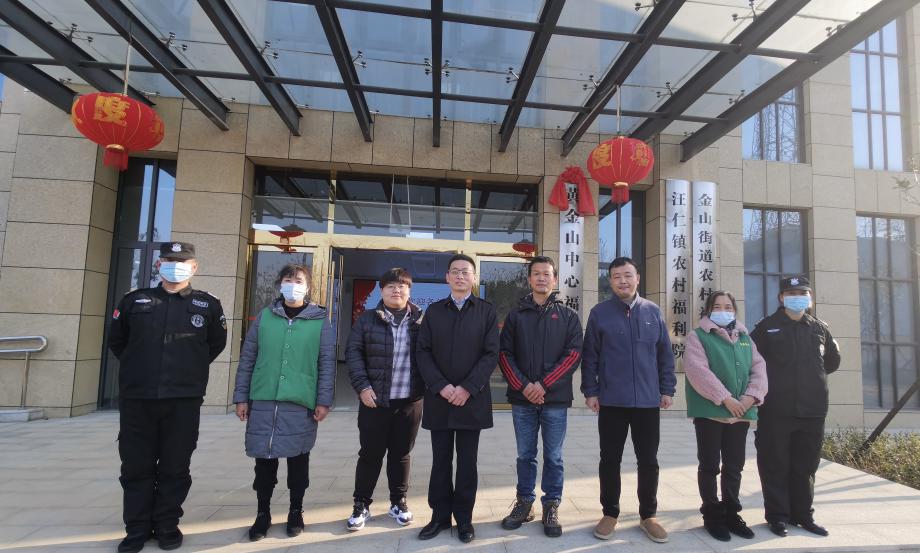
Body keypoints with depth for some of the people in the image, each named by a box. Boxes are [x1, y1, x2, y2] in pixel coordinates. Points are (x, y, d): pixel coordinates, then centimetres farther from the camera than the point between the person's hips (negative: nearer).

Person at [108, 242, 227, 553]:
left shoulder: (207, 305, 4)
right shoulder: (134, 301, 8)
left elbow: (217, 343, 15)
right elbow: (116, 341, 20)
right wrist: (137, 367, 16)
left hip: (184, 401, -1)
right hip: (136, 399, 2)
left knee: (175, 468, 6)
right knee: (136, 467, 9)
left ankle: (167, 525, 21)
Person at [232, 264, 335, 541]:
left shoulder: (320, 321, 1)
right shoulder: (264, 317, 6)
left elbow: (327, 364, 0)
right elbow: (247, 359, 8)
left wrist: (324, 401, -5)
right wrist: (241, 396, 5)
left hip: (301, 404, -1)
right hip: (263, 402, 2)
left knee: (298, 459, 10)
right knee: (264, 459, 10)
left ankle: (296, 511, 28)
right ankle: (263, 513, 28)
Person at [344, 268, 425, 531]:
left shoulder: (421, 321, 3)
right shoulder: (367, 320, 1)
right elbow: (353, 352, -1)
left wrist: (428, 387, -4)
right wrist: (362, 386, -9)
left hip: (410, 401, 1)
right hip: (375, 400, -1)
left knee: (401, 454, 13)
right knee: (370, 453, 8)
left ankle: (398, 502, 29)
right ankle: (361, 505, 23)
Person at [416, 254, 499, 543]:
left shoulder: (486, 311, 3)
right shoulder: (433, 311, 8)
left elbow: (491, 354, -5)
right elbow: (423, 352, 1)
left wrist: (468, 388, -14)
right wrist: (441, 386, -12)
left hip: (472, 399, -1)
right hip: (438, 398, 2)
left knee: (467, 462, 7)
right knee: (441, 461, 9)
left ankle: (464, 518, 21)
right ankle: (440, 515, 23)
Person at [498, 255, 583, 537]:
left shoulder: (568, 316, 5)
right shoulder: (516, 315, 7)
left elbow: (573, 354, -4)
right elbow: (505, 354, 2)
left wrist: (544, 384, -13)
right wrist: (523, 386, -11)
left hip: (555, 399, -1)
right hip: (522, 398, 1)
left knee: (553, 457, 8)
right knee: (525, 456, 12)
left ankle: (551, 506, 22)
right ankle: (524, 503, 26)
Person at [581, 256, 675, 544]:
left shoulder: (653, 312, 5)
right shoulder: (599, 313, -1)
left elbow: (665, 354, 9)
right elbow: (589, 356, 0)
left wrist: (667, 389, 5)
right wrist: (590, 391, -4)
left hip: (648, 401, 2)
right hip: (611, 401, -1)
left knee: (648, 461, 10)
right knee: (610, 460, 9)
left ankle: (648, 515, 28)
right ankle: (610, 513, 25)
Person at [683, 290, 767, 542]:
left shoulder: (745, 338, 16)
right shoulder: (698, 337, -2)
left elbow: (759, 368, 7)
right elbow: (698, 370, -14)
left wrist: (751, 397, -10)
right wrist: (725, 399, -19)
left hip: (741, 412, 5)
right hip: (710, 411, -5)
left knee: (734, 467, 13)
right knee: (709, 466, 5)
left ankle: (731, 513, 27)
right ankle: (712, 515, 17)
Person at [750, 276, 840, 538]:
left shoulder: (819, 328, 10)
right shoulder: (767, 327, -1)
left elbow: (833, 360, 25)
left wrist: (812, 376, 17)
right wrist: (766, 384, 3)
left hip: (812, 409, 3)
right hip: (775, 410, -3)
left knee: (806, 466, 11)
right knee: (775, 466, 2)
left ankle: (803, 514, 25)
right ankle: (778, 515, 13)